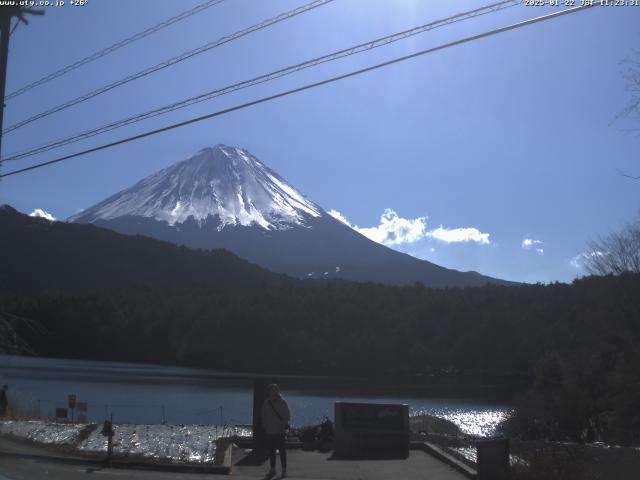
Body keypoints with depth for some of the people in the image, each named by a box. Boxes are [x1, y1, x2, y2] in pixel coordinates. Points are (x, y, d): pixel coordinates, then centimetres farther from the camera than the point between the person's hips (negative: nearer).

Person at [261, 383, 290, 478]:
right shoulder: (266, 403, 6)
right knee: (271, 451, 10)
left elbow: (287, 416, -3)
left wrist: (284, 425, -14)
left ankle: (284, 470, 5)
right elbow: (264, 417, 12)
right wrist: (265, 427, 3)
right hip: (270, 431, 4)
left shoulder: (283, 402, -4)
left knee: (282, 451, -1)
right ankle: (272, 469, 20)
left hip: (280, 431, -4)